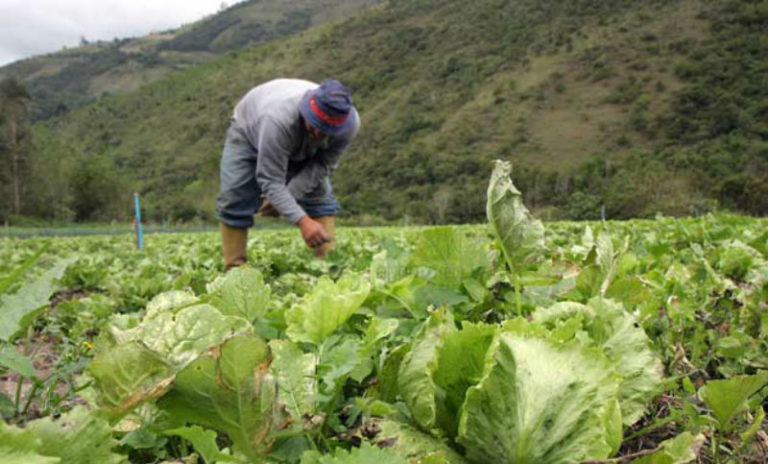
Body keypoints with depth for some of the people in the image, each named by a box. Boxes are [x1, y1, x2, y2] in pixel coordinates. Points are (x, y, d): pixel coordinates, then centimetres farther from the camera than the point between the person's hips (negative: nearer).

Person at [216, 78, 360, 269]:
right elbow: (270, 181, -43)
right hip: (250, 133, -3)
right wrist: (302, 221, -52)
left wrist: (285, 198, -27)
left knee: (320, 197, -8)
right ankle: (234, 269, -1)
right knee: (234, 203, -12)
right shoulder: (279, 119, -48)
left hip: (301, 147, 4)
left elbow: (323, 165, -22)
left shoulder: (350, 124, -34)